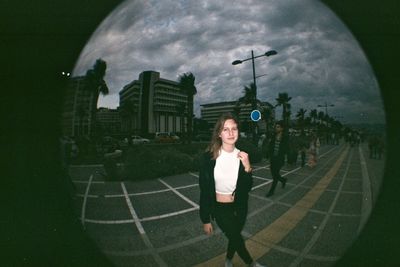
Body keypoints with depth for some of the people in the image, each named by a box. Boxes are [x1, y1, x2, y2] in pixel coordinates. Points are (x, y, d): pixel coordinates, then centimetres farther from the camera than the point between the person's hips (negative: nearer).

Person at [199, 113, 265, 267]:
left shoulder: (242, 156, -11)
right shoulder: (209, 157, -20)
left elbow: (248, 188, -7)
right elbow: (204, 190, -13)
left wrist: (247, 168, -24)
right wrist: (205, 220, -8)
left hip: (239, 207, 3)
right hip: (220, 208, -3)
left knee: (235, 237, 23)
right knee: (237, 238, 8)